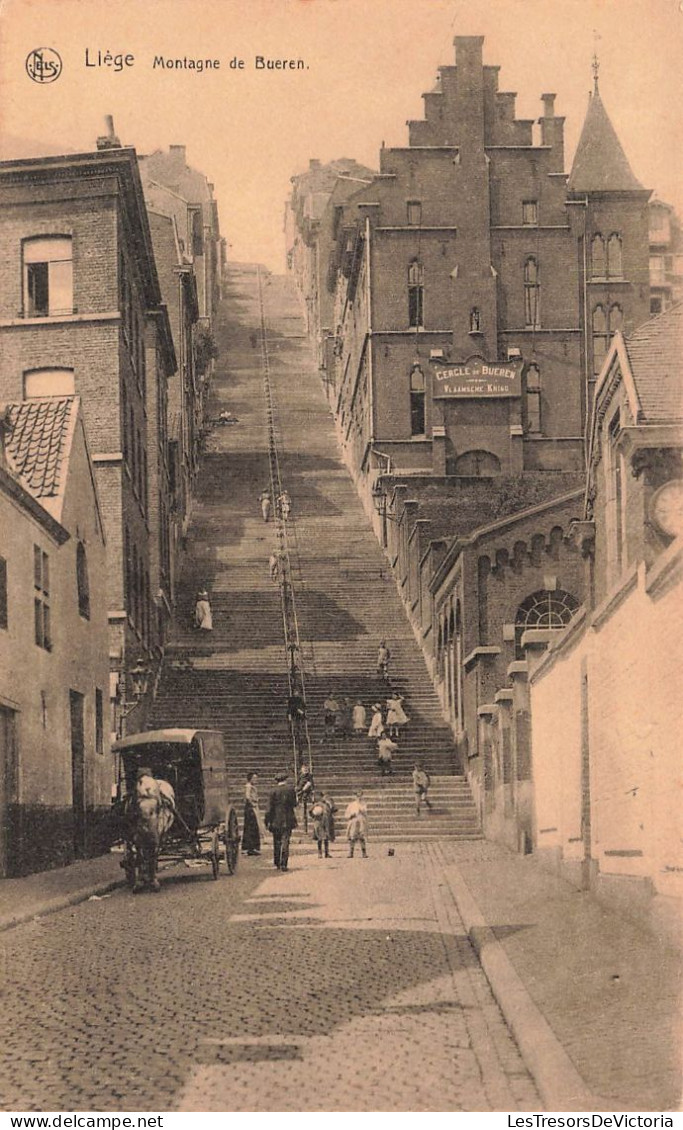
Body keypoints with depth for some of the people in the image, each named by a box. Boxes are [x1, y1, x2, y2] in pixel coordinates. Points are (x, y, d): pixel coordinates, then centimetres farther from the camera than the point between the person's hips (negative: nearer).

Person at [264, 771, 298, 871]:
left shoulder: (274, 791, -5)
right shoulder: (291, 789, -3)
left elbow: (270, 807, -5)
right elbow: (294, 803, 7)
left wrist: (268, 821, 0)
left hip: (276, 820, 0)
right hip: (287, 820, 0)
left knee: (277, 843, 12)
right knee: (285, 842, -1)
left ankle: (277, 863, 19)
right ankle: (283, 864, -8)